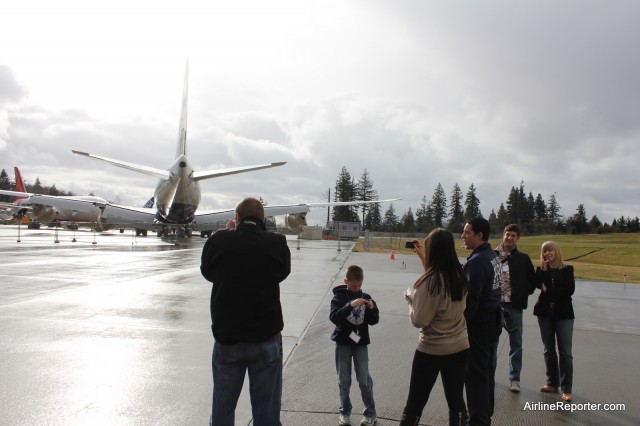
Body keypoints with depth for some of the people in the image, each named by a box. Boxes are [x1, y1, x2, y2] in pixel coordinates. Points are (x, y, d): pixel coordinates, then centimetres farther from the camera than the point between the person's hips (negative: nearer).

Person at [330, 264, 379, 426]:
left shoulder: (366, 298, 1)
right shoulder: (339, 297, -7)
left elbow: (374, 321, -1)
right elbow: (334, 318, -21)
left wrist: (372, 309, -21)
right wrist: (350, 305, -32)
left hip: (361, 344, 1)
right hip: (343, 344, -1)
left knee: (364, 380, 4)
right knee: (344, 381, 10)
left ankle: (370, 413, 20)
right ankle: (345, 412, 25)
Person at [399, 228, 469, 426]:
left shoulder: (430, 281, -22)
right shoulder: (460, 276, -3)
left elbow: (419, 320, -17)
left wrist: (411, 299, -1)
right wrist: (423, 257, 19)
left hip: (431, 350, -6)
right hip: (459, 348, 6)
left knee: (414, 404, 8)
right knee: (456, 402, 16)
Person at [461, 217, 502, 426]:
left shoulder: (477, 261, -23)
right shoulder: (493, 256, 8)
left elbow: (470, 300, -25)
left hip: (477, 328, -10)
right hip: (492, 324, 10)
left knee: (475, 376, 2)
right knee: (487, 372, 20)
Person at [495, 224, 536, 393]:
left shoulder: (523, 259, 1)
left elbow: (532, 281, 8)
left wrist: (523, 294, -5)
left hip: (514, 306, 1)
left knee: (516, 344, 8)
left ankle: (514, 378, 21)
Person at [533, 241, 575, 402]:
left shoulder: (567, 269, 2)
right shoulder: (542, 270, 9)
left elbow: (570, 289, -11)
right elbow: (537, 284, -10)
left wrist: (549, 291, -8)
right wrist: (543, 268, -12)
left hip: (563, 314, -3)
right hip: (545, 313, 3)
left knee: (565, 352, -5)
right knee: (549, 350, 10)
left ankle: (566, 389, 0)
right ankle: (552, 383, 21)